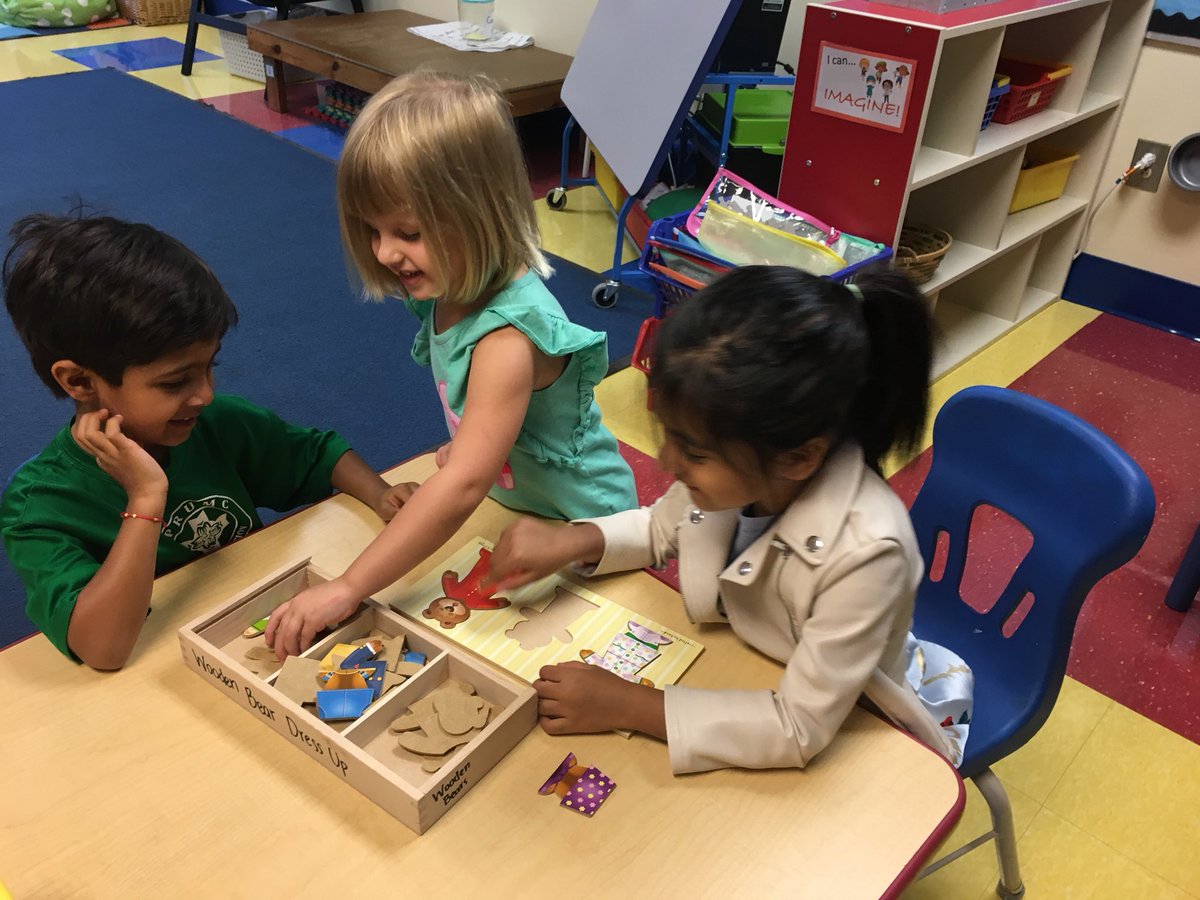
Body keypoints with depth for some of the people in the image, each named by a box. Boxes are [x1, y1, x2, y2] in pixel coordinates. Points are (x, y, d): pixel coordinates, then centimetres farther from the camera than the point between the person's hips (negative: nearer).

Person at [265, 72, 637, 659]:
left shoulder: (509, 337, -35)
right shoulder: (453, 290, -9)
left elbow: (464, 485, -42)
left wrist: (346, 589, -42)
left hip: (575, 529, -7)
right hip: (511, 506, 7)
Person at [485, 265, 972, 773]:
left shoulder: (864, 552, -36)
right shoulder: (726, 461, -21)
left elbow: (801, 727, -27)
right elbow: (662, 529, 2)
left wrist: (624, 706, -27)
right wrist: (574, 541, -16)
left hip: (837, 737, -6)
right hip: (736, 681, 6)